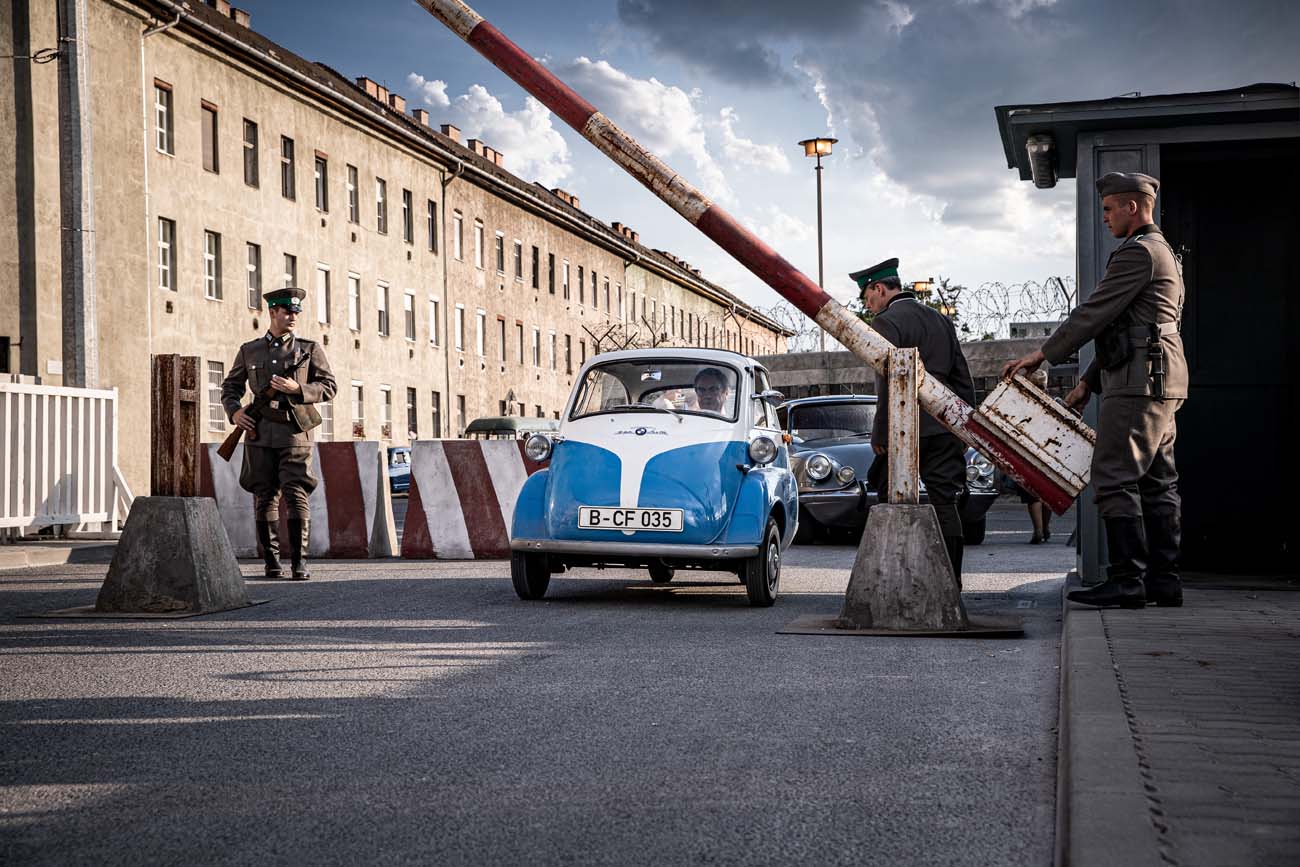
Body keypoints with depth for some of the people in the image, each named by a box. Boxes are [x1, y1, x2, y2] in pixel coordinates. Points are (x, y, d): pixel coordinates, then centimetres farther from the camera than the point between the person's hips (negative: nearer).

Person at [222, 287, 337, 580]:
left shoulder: (309, 349, 8)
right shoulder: (249, 350, 13)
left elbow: (329, 387, 5)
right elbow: (230, 386, 21)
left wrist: (297, 388, -11)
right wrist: (234, 411, 1)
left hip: (294, 432, -2)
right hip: (260, 432, 2)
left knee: (296, 496, -11)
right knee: (264, 498, 4)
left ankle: (300, 563, -9)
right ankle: (271, 562, 12)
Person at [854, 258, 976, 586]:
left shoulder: (887, 322, -6)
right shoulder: (940, 319, 16)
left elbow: (889, 382, -15)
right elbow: (963, 378, 16)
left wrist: (880, 434, -11)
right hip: (945, 429, 6)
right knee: (944, 503, 5)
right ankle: (951, 582, 4)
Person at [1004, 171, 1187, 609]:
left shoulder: (1139, 252, -10)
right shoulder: (1162, 252, 24)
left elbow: (1094, 313, -13)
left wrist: (1043, 354, -4)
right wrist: (1089, 380, 22)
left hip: (1139, 381, -11)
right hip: (1161, 384, 11)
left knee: (1115, 478, -11)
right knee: (1158, 482, 8)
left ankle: (1127, 580, -13)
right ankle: (1163, 580, 10)